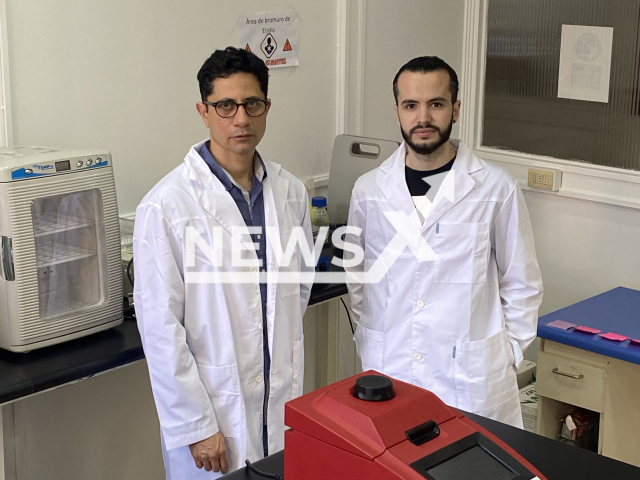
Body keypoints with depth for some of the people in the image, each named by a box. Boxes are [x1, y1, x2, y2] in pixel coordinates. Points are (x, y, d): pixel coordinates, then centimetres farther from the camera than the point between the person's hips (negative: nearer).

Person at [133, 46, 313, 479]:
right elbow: (161, 328, -14)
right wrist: (195, 426, -13)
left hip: (283, 407, 5)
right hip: (211, 411, -5)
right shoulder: (166, 207, -15)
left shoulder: (290, 192, 2)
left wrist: (287, 370, 11)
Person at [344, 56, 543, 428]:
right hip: (388, 374, 2)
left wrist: (507, 355, 2)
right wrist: (370, 346, 10)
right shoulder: (369, 190, 3)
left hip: (472, 381, -1)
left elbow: (522, 286, 5)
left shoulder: (497, 189, -4)